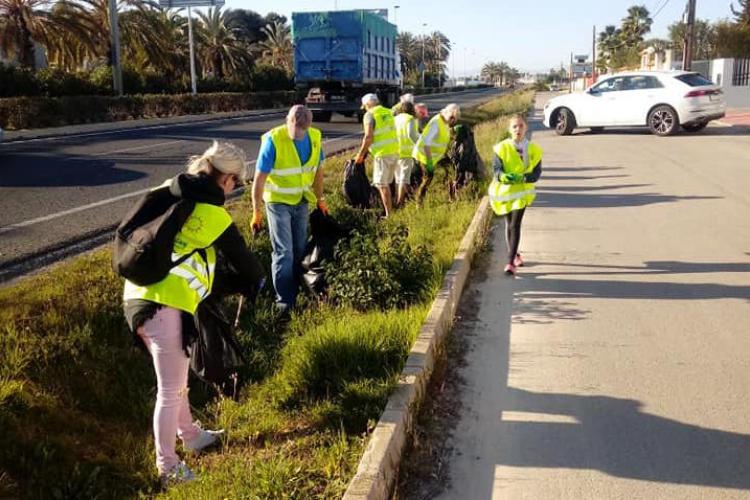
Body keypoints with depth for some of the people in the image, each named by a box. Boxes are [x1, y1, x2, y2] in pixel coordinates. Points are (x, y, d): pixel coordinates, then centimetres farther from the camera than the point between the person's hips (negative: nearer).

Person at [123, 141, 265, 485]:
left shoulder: (168, 193, 11)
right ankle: (167, 468, 18)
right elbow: (241, 259, 3)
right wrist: (256, 282, 25)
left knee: (175, 379, 24)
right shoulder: (215, 216, -9)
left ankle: (191, 437, 43)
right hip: (166, 304, -8)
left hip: (135, 296, 8)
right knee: (170, 390, 5)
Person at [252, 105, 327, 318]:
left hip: (302, 201, 5)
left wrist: (320, 199, 13)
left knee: (299, 250, 12)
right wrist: (256, 212, -17)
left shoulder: (315, 137, -7)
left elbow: (317, 170, 8)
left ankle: (294, 294, 27)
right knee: (283, 252, -9)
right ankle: (284, 302, -3)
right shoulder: (273, 140, -22)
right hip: (278, 202, -5)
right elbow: (260, 178, -18)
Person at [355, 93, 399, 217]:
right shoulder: (388, 112, 15)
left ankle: (389, 214, -3)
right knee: (386, 183, 17)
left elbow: (368, 136, -15)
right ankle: (388, 210, 22)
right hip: (395, 151, 7)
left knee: (382, 184, -2)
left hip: (382, 153, -7)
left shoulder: (370, 115, -7)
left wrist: (361, 154, -6)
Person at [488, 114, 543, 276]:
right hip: (503, 190, 1)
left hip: (522, 191, -1)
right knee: (509, 225, 16)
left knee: (515, 225, -12)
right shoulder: (501, 148, -7)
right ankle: (515, 255, 37)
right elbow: (496, 169, -13)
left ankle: (511, 262, -11)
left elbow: (537, 172, -7)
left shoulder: (533, 150, -4)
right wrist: (503, 176, -36)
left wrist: (523, 177, -27)